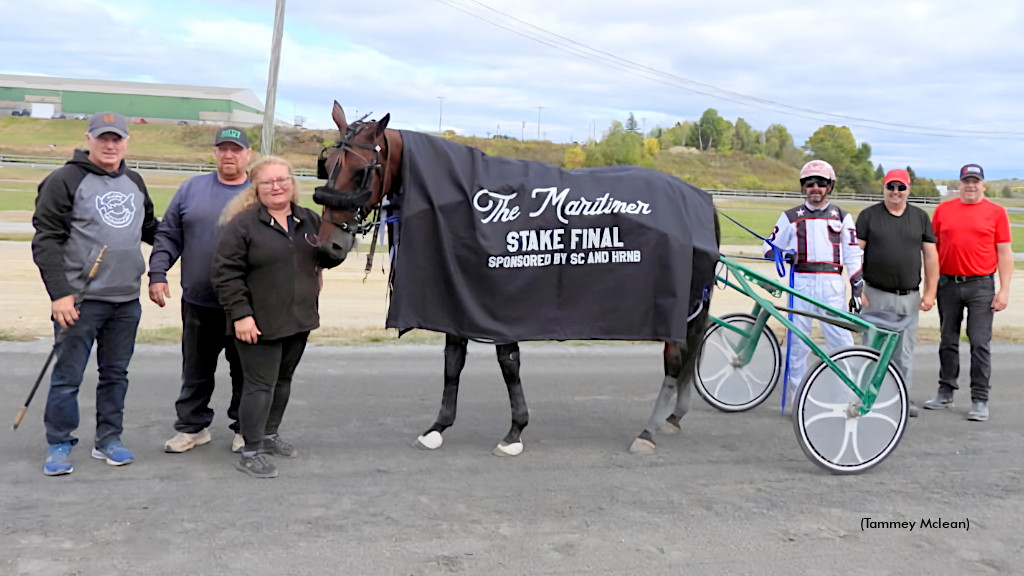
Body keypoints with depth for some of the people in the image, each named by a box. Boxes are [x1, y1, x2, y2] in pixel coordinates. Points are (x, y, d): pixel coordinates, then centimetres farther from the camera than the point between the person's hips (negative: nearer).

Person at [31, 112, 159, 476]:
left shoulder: (134, 182, 14)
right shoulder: (65, 181, -5)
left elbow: (151, 229, 27)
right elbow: (46, 241, -9)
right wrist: (59, 293, -16)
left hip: (127, 300, 6)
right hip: (80, 300, -5)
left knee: (116, 373, 12)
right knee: (68, 375, 1)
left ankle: (108, 439, 24)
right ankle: (59, 445, 15)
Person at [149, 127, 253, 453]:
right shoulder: (191, 189, 7)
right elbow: (168, 236, 8)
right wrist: (157, 273, -3)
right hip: (198, 302, 2)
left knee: (246, 370, 8)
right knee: (196, 369, 13)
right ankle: (192, 426, 27)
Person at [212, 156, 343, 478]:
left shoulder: (310, 221, 9)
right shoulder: (242, 224, -9)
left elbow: (327, 259, 16)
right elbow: (226, 273, -12)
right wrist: (240, 314, -18)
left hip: (299, 320, 6)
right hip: (259, 324, -6)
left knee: (283, 381, 19)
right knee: (260, 385, -3)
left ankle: (269, 434, 37)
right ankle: (251, 452, 7)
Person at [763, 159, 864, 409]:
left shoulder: (842, 217, 14)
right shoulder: (791, 217, 13)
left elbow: (853, 254, 14)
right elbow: (769, 247, 16)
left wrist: (857, 287, 8)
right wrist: (783, 255, -6)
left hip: (832, 285, 0)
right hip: (800, 282, 0)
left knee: (841, 339, -7)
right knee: (797, 341, 0)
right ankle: (795, 397, 9)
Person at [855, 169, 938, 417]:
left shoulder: (920, 217, 9)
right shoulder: (869, 215, 2)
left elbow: (930, 256, 9)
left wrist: (930, 292, 3)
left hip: (909, 296, 2)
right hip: (876, 294, -2)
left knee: (905, 350, 8)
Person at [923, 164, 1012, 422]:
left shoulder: (996, 212, 2)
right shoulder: (944, 209, 8)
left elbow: (1004, 253, 1)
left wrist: (1004, 290, -5)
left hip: (981, 285, -3)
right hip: (948, 284, 3)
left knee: (980, 343, -3)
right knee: (947, 341, 11)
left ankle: (980, 400, 4)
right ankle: (945, 393, 23)